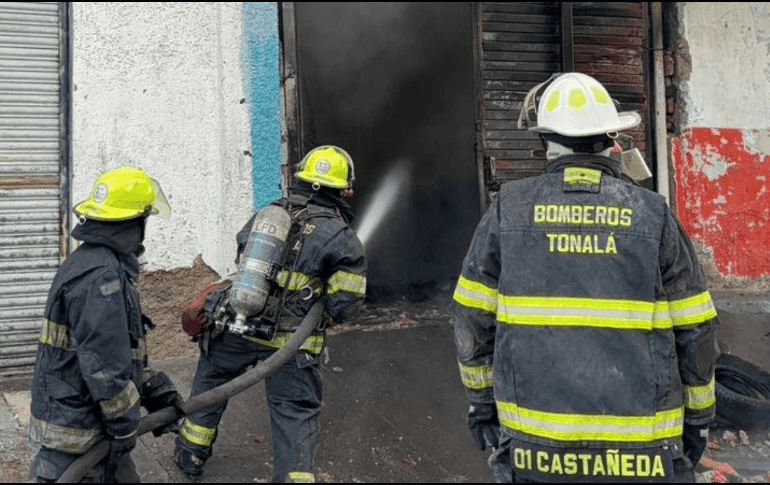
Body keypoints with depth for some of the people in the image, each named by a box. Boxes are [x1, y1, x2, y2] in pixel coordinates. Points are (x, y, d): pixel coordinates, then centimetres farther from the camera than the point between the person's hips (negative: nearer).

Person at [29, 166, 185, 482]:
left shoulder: (90, 261, 11)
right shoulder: (101, 276, -23)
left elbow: (123, 346, 18)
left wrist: (157, 391, 16)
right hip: (76, 435, -10)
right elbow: (105, 367, -25)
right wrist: (125, 430, -14)